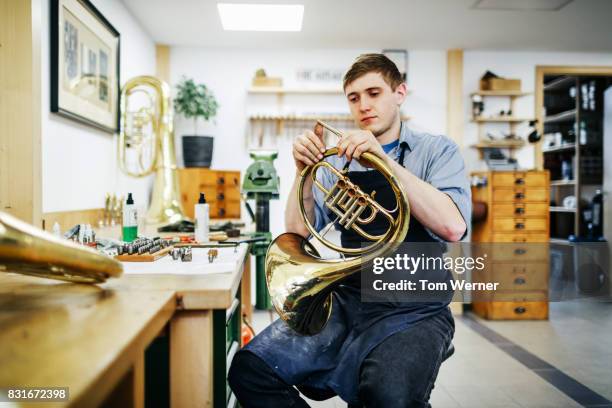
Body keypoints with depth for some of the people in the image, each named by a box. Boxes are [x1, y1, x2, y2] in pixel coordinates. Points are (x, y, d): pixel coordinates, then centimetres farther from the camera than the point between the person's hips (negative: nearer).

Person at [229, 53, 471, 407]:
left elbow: (452, 227, -16)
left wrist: (385, 160, -21)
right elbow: (299, 231, 4)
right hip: (349, 299, 4)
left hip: (415, 308, -3)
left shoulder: (438, 151, 3)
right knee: (249, 369, -14)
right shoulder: (339, 160, 11)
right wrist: (304, 170, -10)